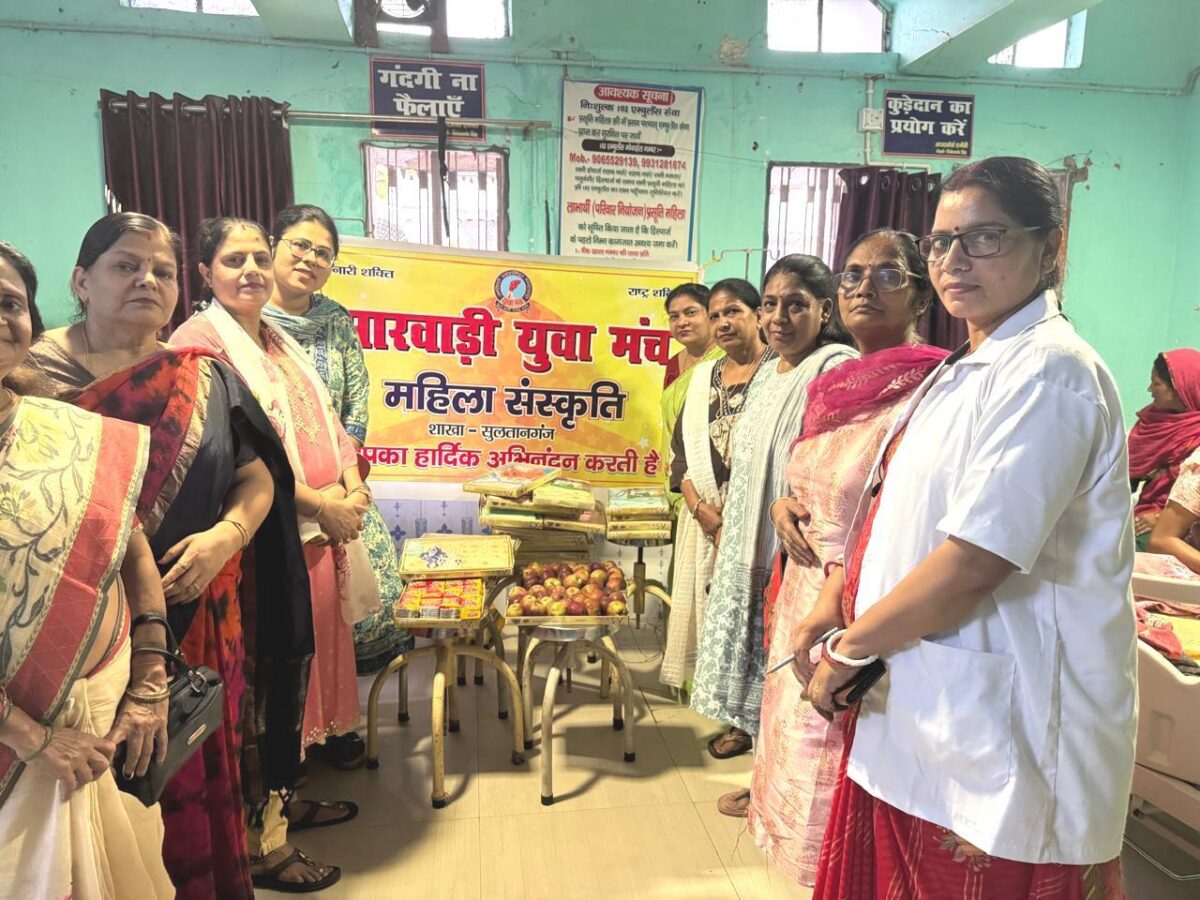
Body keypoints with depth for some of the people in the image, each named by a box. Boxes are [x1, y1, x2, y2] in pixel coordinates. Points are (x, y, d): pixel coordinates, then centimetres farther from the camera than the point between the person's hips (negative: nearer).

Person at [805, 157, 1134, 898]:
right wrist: (839, 626, 7)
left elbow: (975, 561, -25)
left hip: (1000, 732, -8)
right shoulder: (970, 370, 13)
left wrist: (848, 650, -13)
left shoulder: (1048, 370, -18)